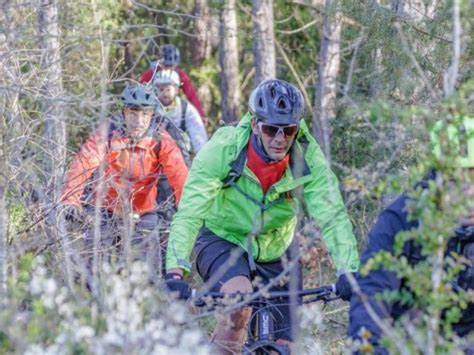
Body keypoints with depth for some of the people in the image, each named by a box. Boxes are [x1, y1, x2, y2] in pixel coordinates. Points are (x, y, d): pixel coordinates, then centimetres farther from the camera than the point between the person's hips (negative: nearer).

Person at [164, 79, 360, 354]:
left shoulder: (309, 159, -23)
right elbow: (189, 214, -34)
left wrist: (349, 272, -47)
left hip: (273, 250, 3)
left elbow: (332, 216, -30)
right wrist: (175, 274, -47)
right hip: (222, 240, -3)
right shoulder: (223, 149, -29)